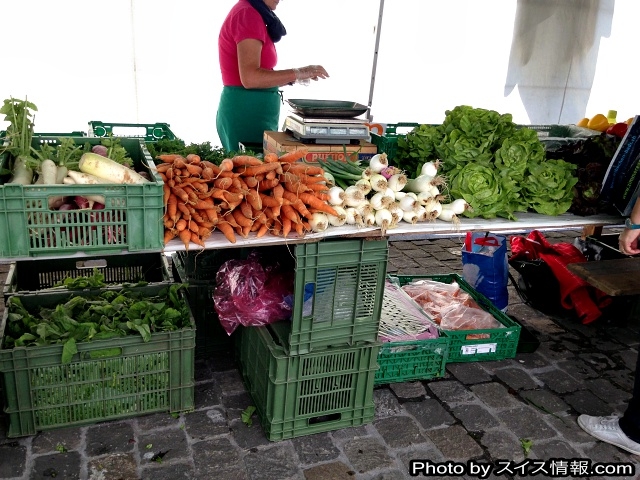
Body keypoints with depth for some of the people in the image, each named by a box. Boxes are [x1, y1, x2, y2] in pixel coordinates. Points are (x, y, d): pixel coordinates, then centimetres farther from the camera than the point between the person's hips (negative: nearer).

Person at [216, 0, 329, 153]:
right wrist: (297, 73, -15)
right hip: (246, 113, -10)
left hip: (252, 112, 10)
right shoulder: (248, 14, -12)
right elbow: (250, 78, -22)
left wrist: (292, 78, 14)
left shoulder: (249, 13, 18)